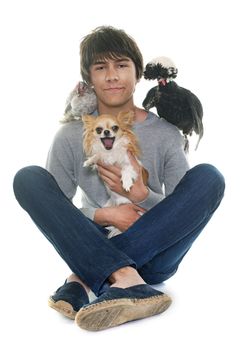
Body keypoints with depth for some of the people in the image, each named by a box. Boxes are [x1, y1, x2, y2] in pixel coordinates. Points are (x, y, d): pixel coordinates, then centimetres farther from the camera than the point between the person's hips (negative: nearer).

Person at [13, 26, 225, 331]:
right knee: (28, 178, -18)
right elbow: (51, 209, -1)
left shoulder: (165, 135, 1)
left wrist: (140, 194, -18)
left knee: (208, 176, -23)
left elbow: (187, 213, 0)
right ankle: (125, 281, -37)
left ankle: (85, 278, -28)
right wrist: (103, 215, -18)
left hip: (153, 256, 0)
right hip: (93, 245, 1)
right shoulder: (70, 136, 2)